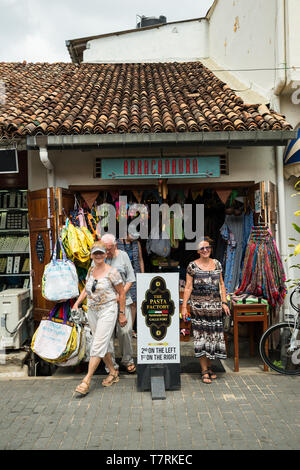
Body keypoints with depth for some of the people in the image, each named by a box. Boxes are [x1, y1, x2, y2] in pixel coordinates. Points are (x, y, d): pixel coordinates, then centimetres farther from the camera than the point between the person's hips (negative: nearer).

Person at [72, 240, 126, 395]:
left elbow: (121, 293, -5)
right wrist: (77, 303, 8)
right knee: (102, 344, 12)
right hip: (92, 311, 7)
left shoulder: (111, 272, -11)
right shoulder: (91, 270, 7)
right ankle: (113, 373, 28)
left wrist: (122, 314, -3)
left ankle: (86, 381, -5)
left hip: (107, 310, -7)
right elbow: (86, 289, 21)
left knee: (98, 345, -8)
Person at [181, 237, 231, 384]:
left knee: (214, 335, 6)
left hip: (215, 306, 4)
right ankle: (204, 371, 5)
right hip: (198, 306, -3)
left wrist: (224, 302, 7)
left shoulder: (217, 264, 10)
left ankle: (209, 366, 22)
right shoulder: (192, 266, -1)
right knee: (201, 336, -4)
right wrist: (184, 306, -6)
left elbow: (221, 284, 14)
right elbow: (188, 287, -1)